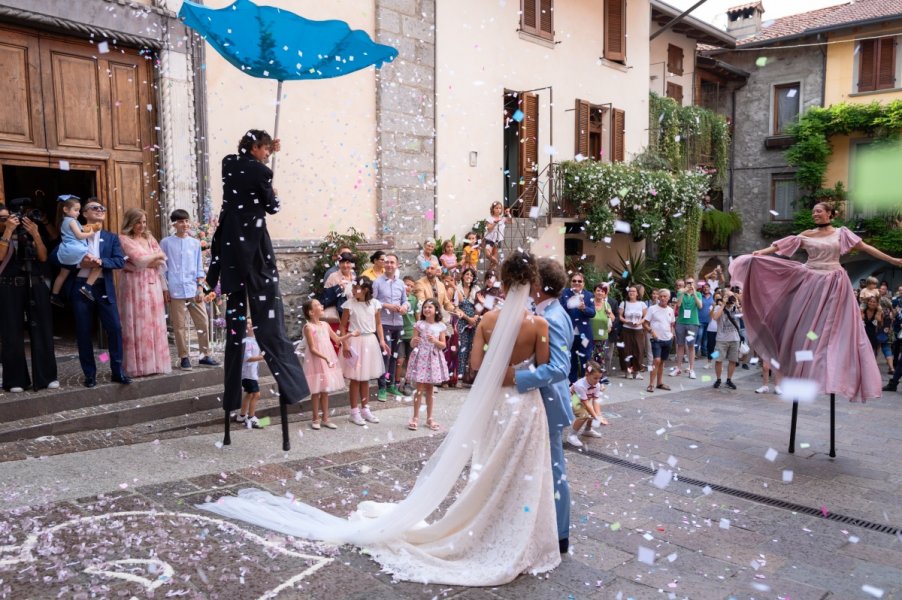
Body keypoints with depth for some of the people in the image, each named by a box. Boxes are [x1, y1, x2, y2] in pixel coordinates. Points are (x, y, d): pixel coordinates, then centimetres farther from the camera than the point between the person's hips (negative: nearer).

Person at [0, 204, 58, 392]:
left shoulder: (27, 236, 10)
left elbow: (43, 257, 1)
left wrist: (35, 234, -9)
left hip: (35, 288, 2)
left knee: (41, 332, 3)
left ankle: (46, 377, 10)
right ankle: (16, 380, 9)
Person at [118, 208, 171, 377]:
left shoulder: (149, 238, 17)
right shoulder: (124, 240, -1)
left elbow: (161, 261, 14)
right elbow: (139, 259, -12)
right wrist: (156, 257, 2)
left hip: (153, 285, 5)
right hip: (136, 286, -5)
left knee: (155, 324, 5)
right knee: (138, 325, -5)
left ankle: (155, 363, 10)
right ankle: (139, 366, -2)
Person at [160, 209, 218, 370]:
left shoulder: (195, 243, 11)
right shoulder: (166, 243, 3)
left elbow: (199, 268, 12)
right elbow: (163, 267, 4)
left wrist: (200, 287, 3)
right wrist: (165, 289, -1)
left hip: (194, 290, 3)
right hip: (175, 291, -3)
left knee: (203, 322, 2)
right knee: (180, 326, 1)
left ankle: (205, 355, 12)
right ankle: (184, 357, 10)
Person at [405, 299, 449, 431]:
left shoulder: (440, 326, 2)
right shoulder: (419, 324, -4)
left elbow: (443, 345, 2)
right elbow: (412, 344, -4)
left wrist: (435, 341, -16)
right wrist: (414, 342, -26)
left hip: (433, 358, 3)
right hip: (421, 357, -3)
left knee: (429, 389, 11)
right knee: (420, 389, -4)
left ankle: (429, 418, 19)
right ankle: (415, 418, 5)